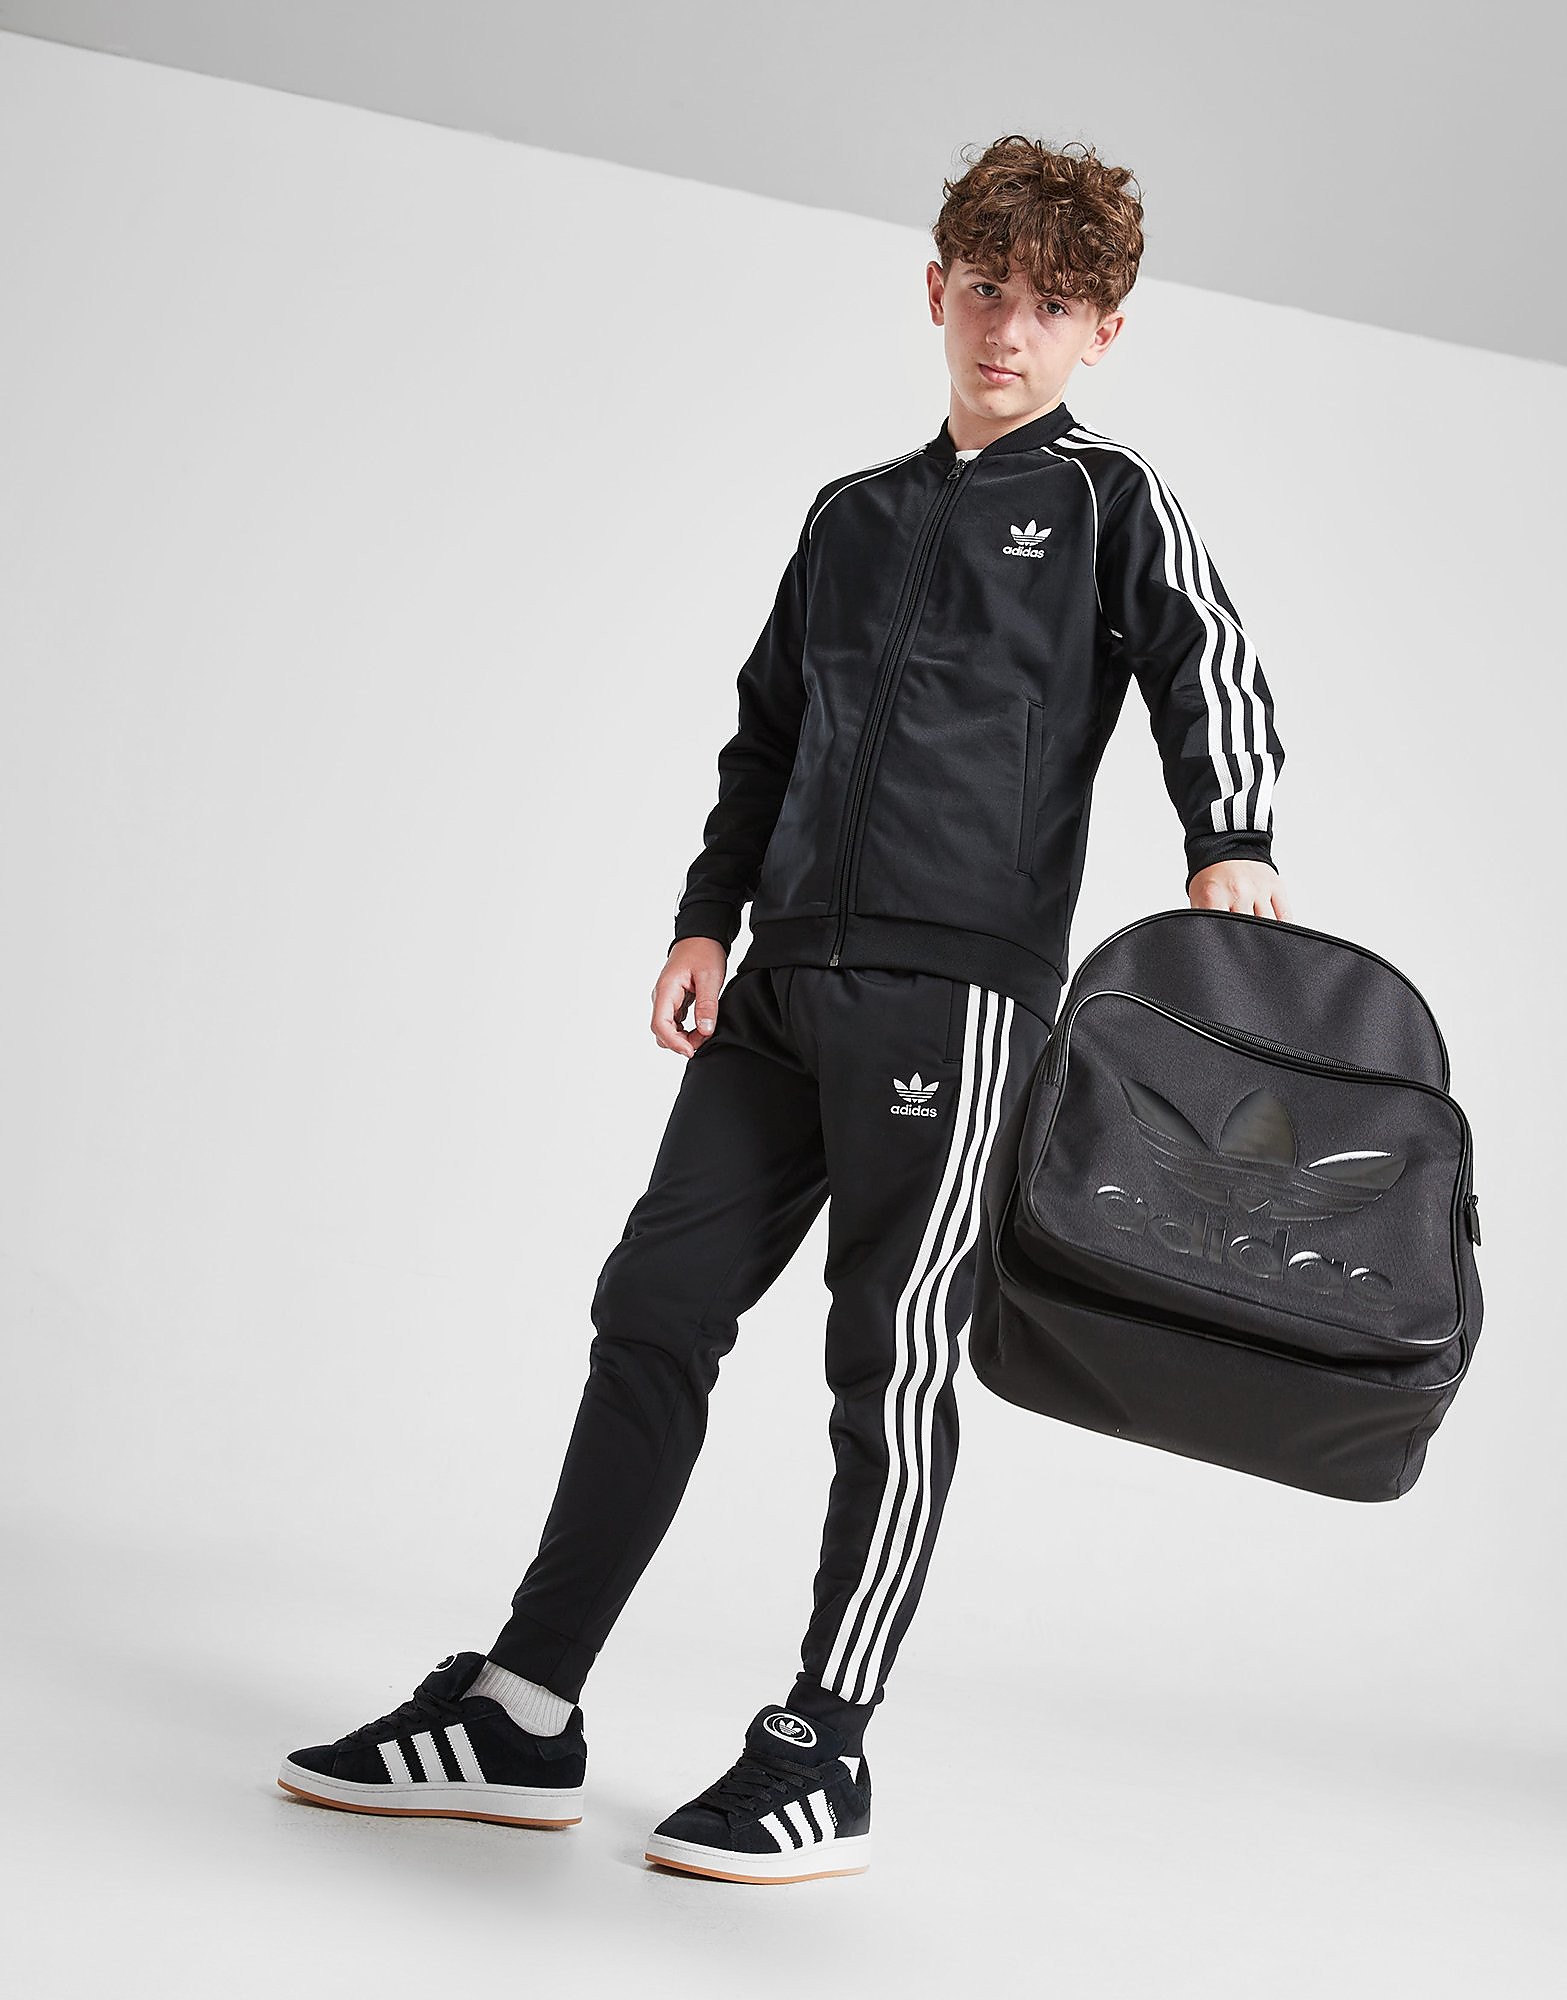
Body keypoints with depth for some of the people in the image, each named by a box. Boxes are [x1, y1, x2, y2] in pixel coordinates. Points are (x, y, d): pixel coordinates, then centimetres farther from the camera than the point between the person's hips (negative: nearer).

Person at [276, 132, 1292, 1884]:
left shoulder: (1109, 502, 7)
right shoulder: (852, 515, 23)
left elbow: (1208, 671, -9)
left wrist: (1229, 845, -27)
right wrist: (708, 920, 13)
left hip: (958, 984, -6)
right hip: (786, 983, 6)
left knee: (892, 1353, -5)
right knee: (653, 1308, 2)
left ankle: (822, 1754, 4)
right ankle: (523, 1713, 8)